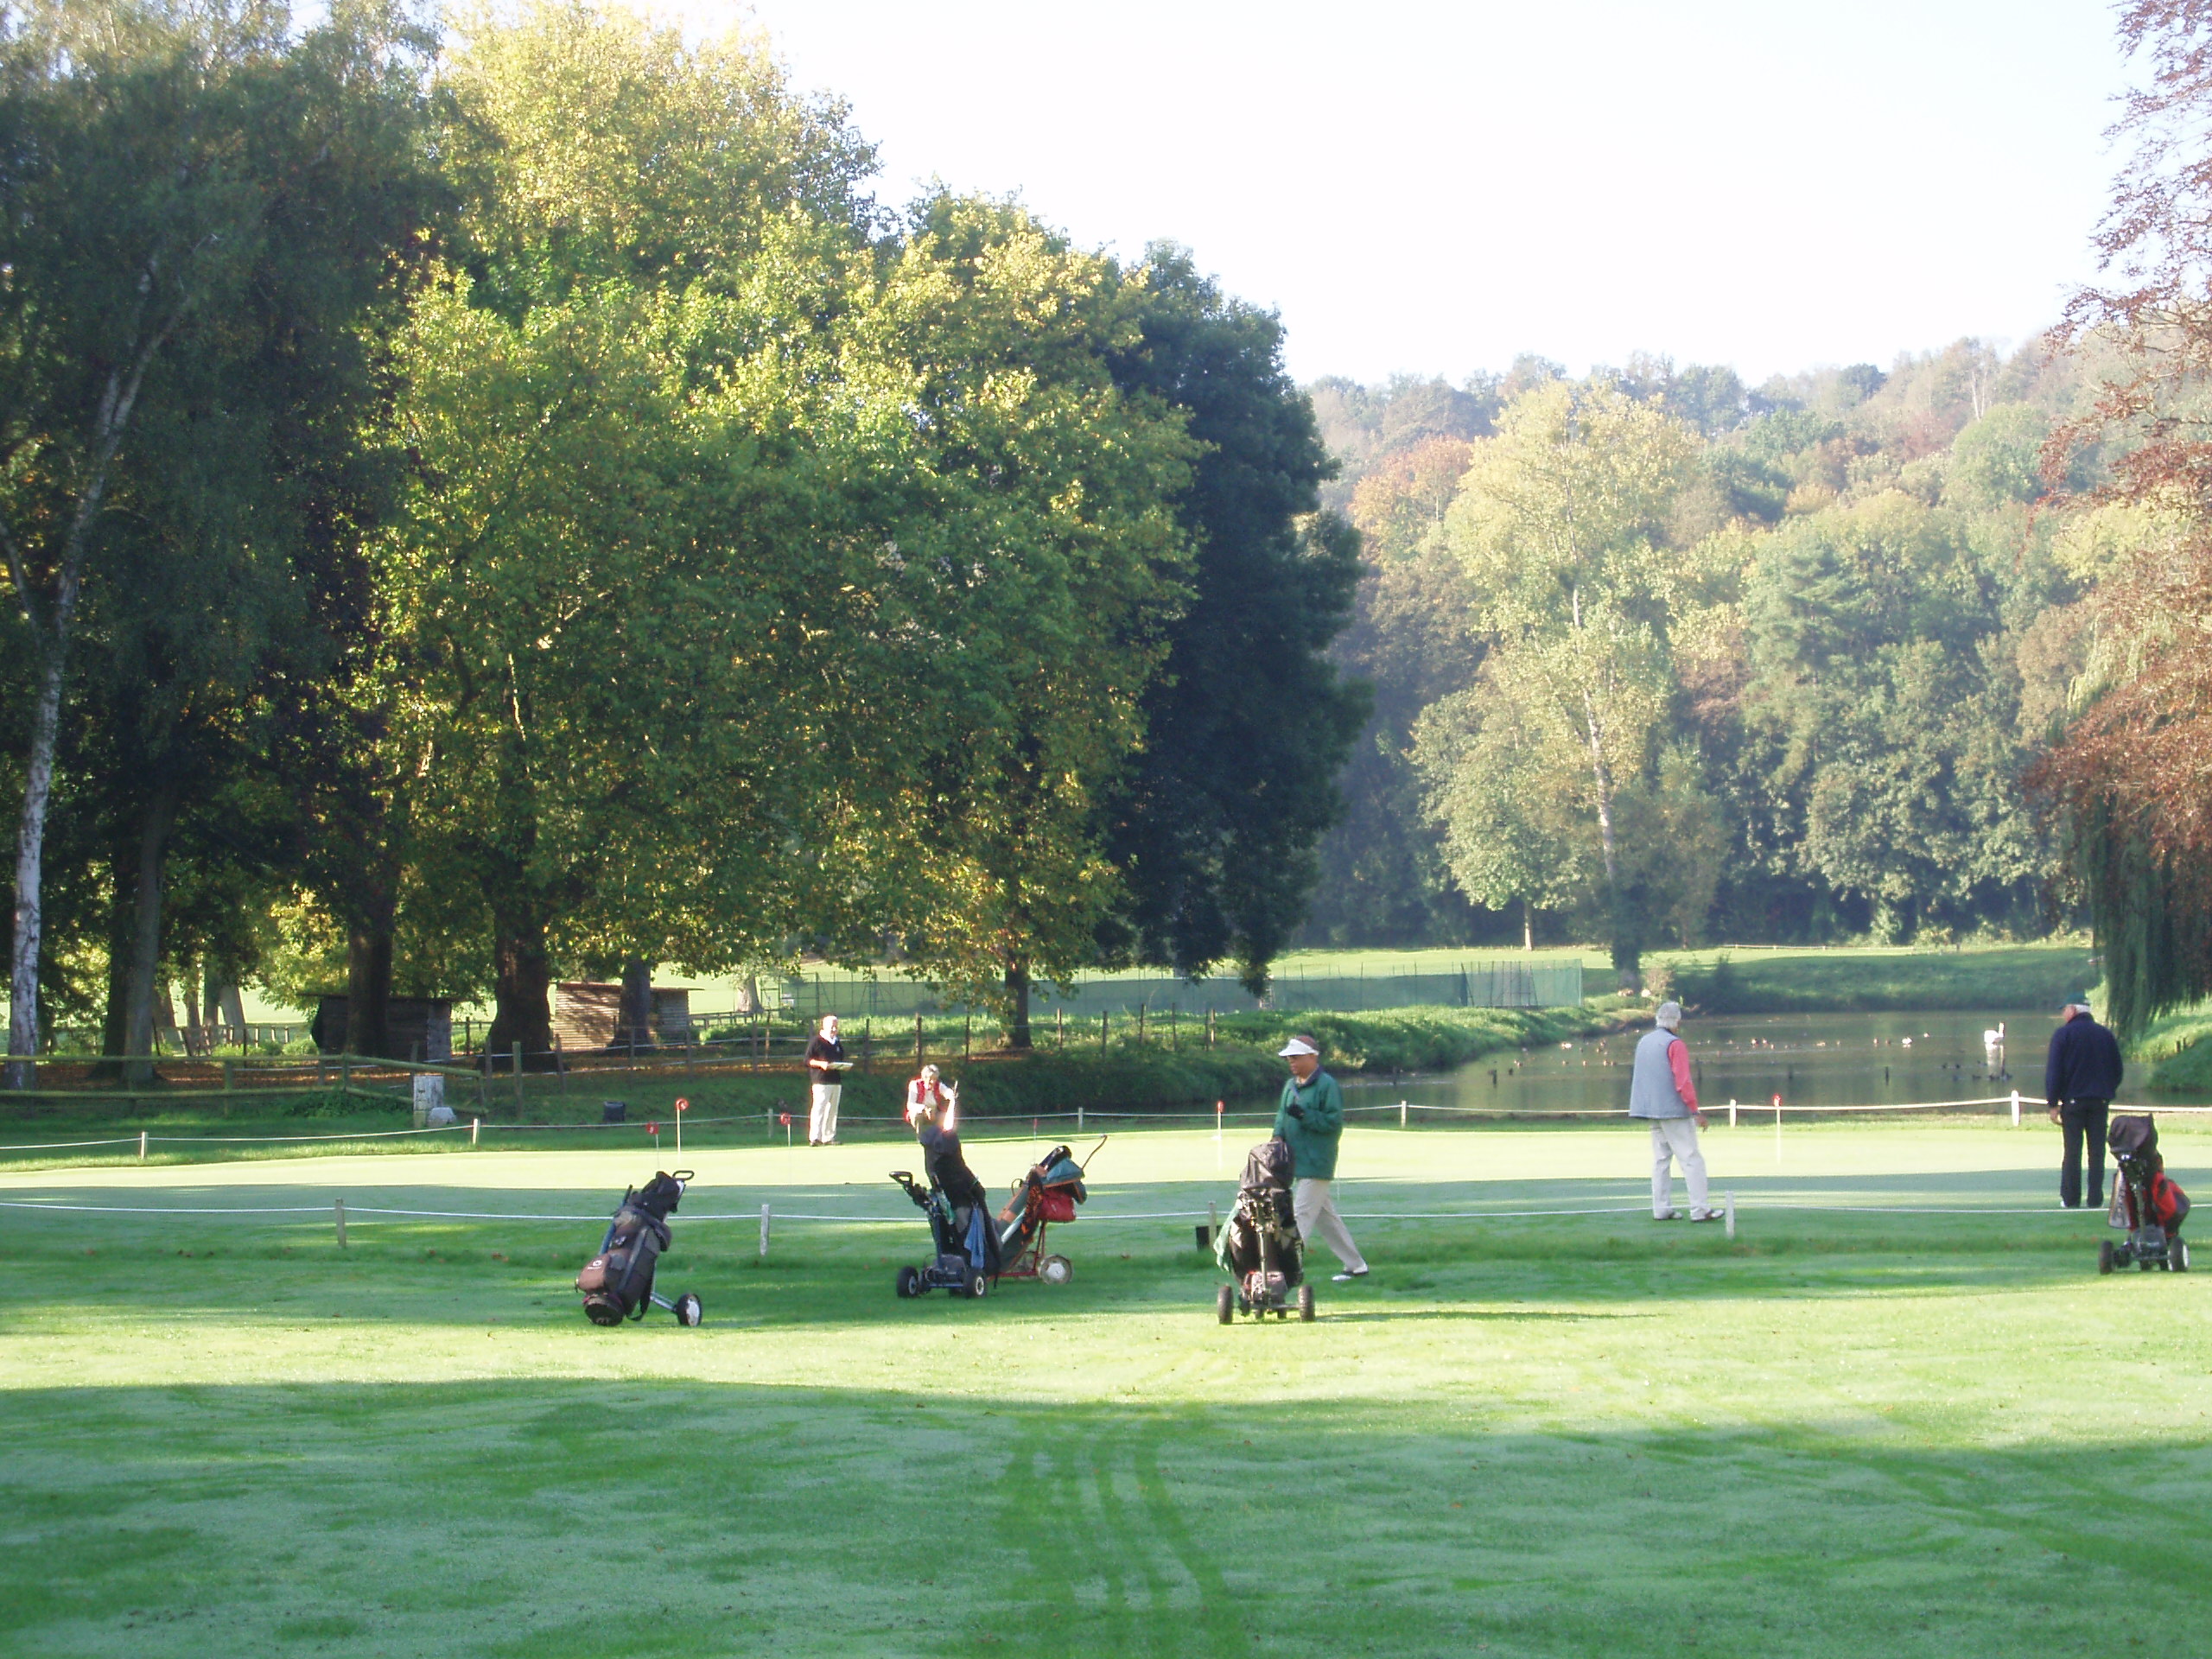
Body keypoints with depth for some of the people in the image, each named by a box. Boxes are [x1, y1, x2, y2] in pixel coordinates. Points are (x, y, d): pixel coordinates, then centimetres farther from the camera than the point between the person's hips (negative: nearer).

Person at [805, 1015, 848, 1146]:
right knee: (819, 1108, -12)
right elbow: (808, 1060, -6)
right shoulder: (816, 1041, -3)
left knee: (832, 1110, 8)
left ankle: (828, 1137, 14)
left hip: (836, 1080, 7)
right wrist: (821, 1064, -21)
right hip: (821, 1080, -7)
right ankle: (814, 1138, -13)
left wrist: (843, 1065, 6)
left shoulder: (837, 1044, 19)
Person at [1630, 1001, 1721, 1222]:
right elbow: (1683, 1082, -18)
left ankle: (1661, 1209, 10)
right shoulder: (1675, 1044, -12)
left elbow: (1636, 1077, 21)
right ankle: (1700, 1209, -11)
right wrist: (1696, 1110, -16)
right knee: (1691, 1158, -7)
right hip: (1674, 1111, -8)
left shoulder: (1643, 1042, 13)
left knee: (1661, 1159, 12)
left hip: (1652, 1109, 8)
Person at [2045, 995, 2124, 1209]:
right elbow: (2118, 1070, 13)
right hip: (2100, 1102, 3)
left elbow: (2053, 1071, -7)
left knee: (2072, 1151, 0)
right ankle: (2095, 1198, 4)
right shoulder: (2106, 1035, 9)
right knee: (2097, 1151, 6)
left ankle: (2070, 1199, 0)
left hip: (2072, 1101, -3)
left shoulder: (2063, 1034, -4)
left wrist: (2053, 1104, -4)